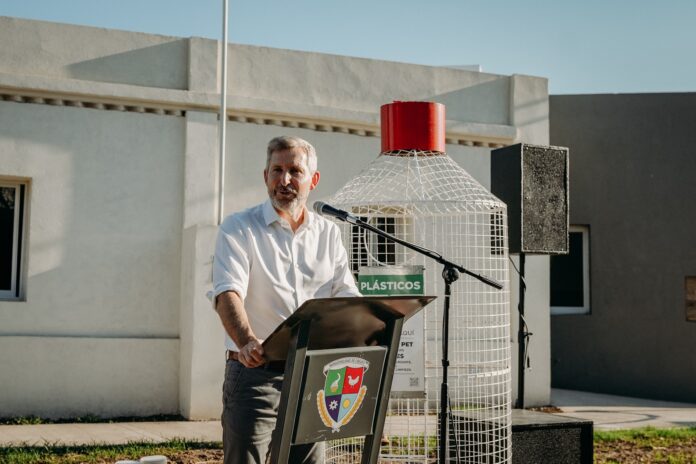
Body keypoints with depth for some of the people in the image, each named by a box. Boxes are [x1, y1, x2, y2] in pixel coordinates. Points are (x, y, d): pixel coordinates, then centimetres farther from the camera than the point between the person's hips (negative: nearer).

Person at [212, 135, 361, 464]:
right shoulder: (238, 228, -1)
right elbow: (228, 294, -16)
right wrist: (247, 343, -35)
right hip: (255, 374, -4)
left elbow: (347, 296, 9)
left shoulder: (328, 234, 13)